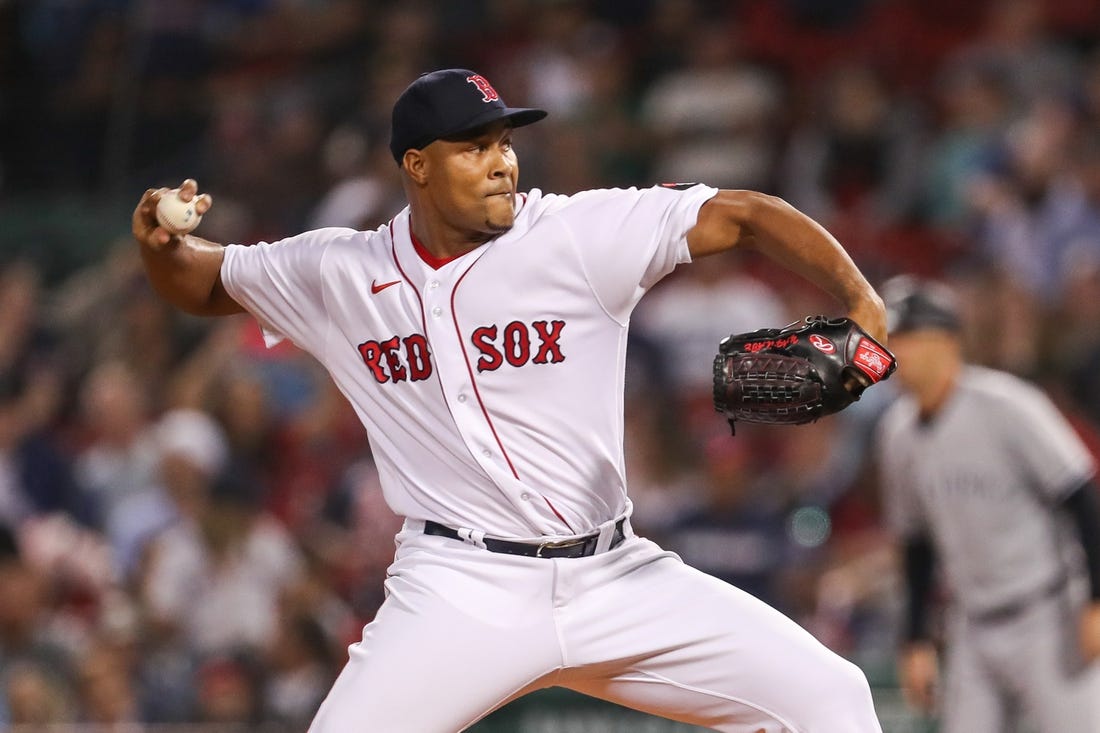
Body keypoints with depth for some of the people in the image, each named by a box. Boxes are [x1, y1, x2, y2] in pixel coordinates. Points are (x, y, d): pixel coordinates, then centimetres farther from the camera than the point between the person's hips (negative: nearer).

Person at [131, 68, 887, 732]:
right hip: (460, 592, 0)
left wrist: (860, 302, -23)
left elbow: (745, 215, -9)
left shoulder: (582, 234, -6)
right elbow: (205, 284, 17)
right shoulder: (340, 274, 2)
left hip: (615, 576, 1)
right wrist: (163, 245, -6)